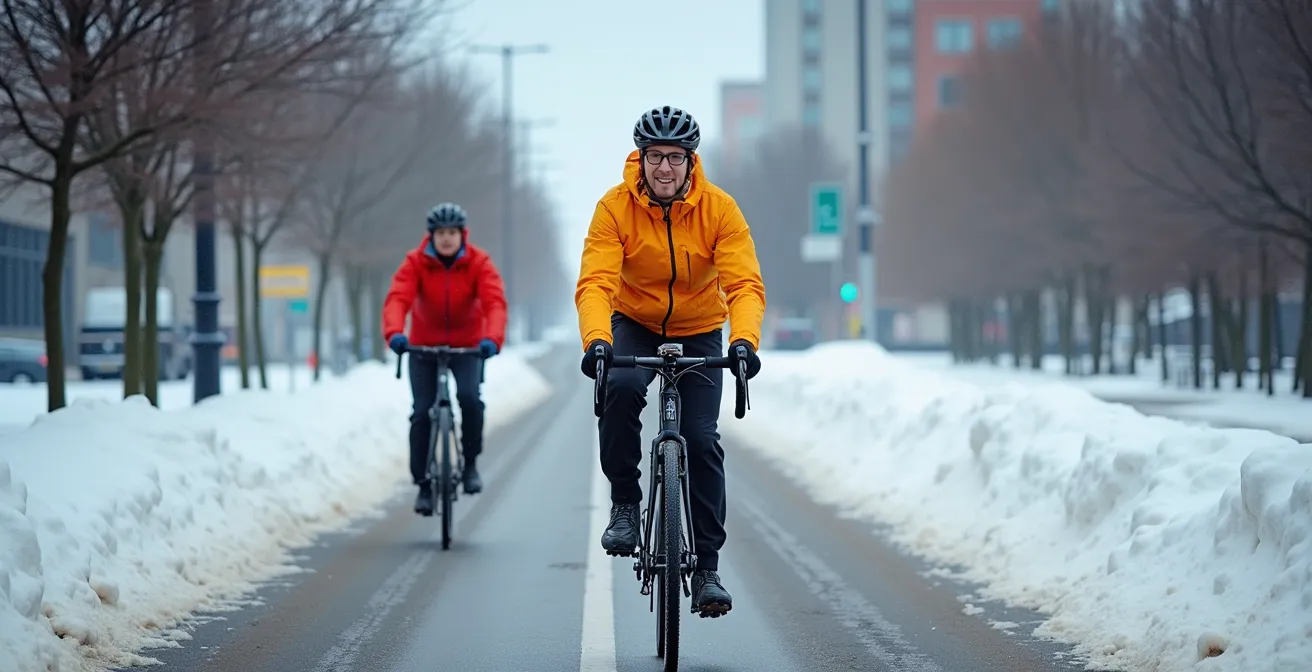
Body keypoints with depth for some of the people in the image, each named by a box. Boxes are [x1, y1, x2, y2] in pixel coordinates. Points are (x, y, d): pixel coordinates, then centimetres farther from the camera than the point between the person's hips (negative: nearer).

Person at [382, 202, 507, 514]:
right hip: (424, 346, 1)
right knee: (422, 412, -6)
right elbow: (397, 298, -29)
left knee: (470, 397, -24)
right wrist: (394, 333, -50)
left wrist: (493, 338, -47)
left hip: (467, 345, -1)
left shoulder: (479, 262, -15)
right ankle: (423, 484, 5)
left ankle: (471, 463, -3)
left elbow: (494, 302, -27)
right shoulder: (415, 262, -15)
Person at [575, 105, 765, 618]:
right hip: (635, 325, 0)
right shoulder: (615, 207, -20)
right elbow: (595, 282, -30)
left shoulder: (719, 209, -19)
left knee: (701, 440, -11)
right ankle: (624, 502, -12)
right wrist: (596, 341, -48)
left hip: (699, 332, 1)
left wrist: (744, 340, -46)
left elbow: (745, 283, -27)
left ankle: (706, 566, 0)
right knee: (620, 388, -32)